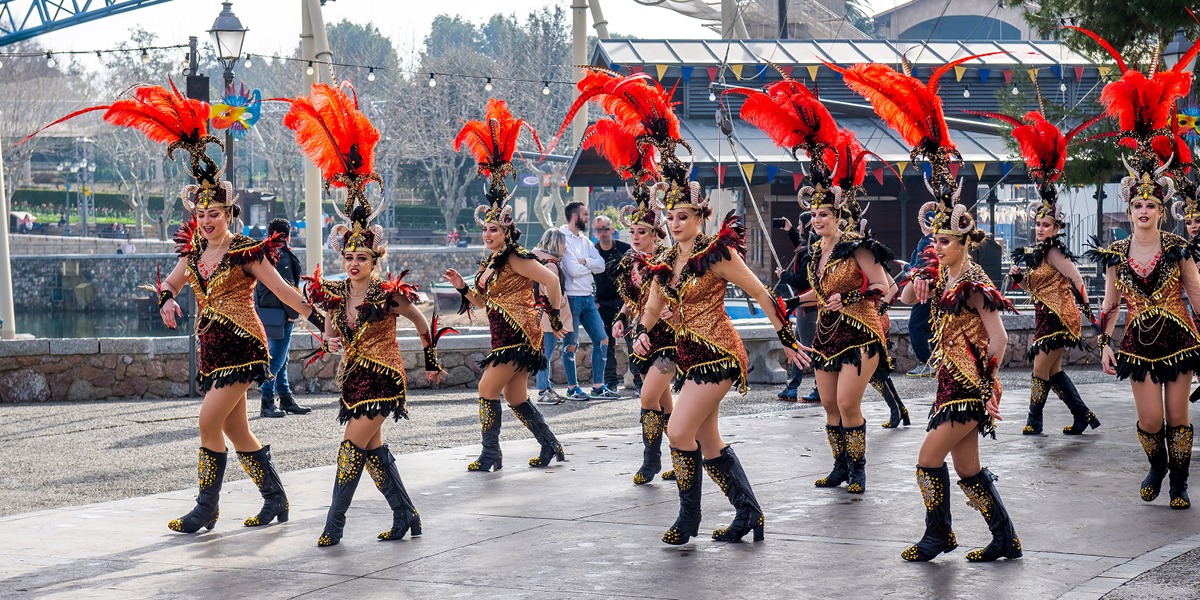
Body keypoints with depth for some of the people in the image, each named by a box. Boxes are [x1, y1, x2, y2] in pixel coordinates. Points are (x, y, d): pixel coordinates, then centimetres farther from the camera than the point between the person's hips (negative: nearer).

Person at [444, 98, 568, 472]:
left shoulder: (515, 259, -12)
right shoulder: (490, 264, 15)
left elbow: (550, 279, -19)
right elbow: (486, 302, 20)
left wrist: (554, 314, -15)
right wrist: (463, 287, 8)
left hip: (518, 336, -9)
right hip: (505, 337, 9)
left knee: (488, 389, -8)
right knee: (515, 396, 11)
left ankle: (491, 456, -4)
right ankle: (550, 447, 20)